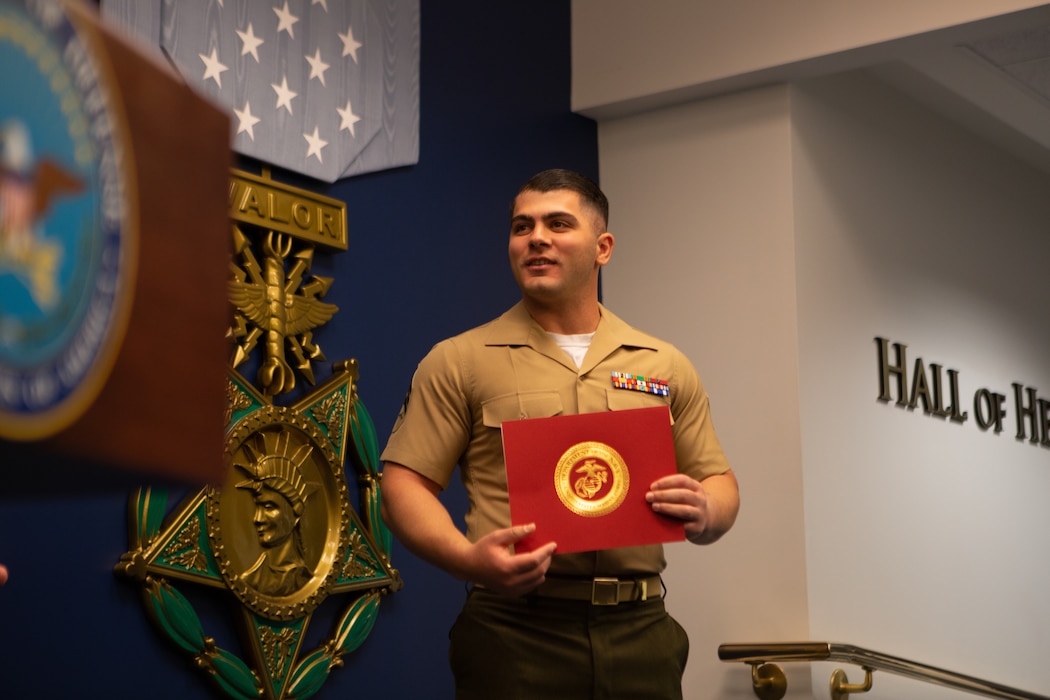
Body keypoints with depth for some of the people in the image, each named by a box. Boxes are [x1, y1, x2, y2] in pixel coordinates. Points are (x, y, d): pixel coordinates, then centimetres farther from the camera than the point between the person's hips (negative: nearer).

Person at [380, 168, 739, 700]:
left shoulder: (666, 367, 14)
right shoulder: (458, 362, 5)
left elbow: (718, 482, 16)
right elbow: (404, 484, -1)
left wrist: (705, 513, -8)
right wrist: (468, 559, -19)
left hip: (639, 633, 3)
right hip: (512, 635, -3)